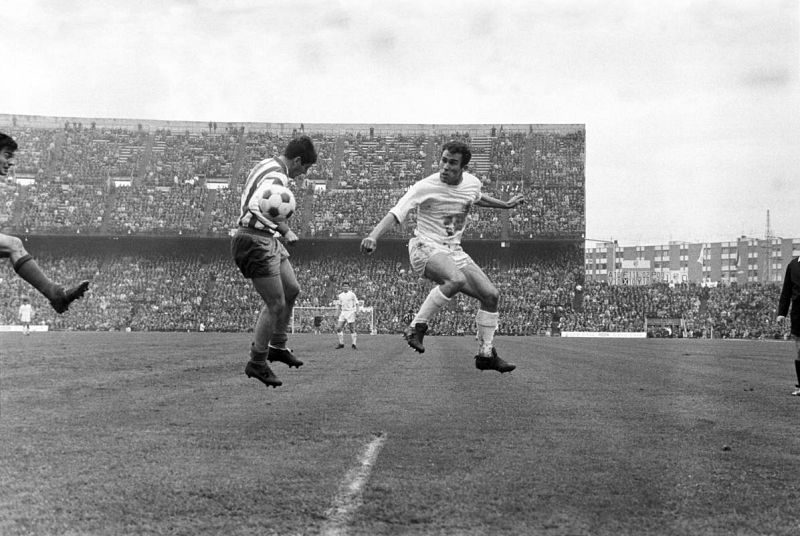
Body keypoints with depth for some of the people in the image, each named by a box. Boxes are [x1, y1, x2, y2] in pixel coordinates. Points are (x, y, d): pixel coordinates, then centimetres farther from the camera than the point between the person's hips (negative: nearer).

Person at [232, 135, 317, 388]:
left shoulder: (267, 165, 12)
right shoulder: (277, 178, -21)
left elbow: (247, 198, 26)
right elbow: (256, 206, -38)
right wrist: (284, 230, -31)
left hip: (267, 241, 11)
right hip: (256, 242, -11)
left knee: (292, 290, 17)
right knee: (276, 304, -7)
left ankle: (277, 347, 29)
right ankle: (257, 363, 4)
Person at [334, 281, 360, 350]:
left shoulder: (352, 294, -4)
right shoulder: (340, 295, 11)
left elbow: (356, 303, -3)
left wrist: (356, 311, -15)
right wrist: (339, 314, 17)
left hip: (350, 312, -5)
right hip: (343, 312, 5)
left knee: (352, 329, -4)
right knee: (338, 328, -3)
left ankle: (354, 344, 3)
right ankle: (341, 343, 6)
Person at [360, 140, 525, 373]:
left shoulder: (473, 182, 3)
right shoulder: (426, 187, -18)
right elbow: (395, 214, -25)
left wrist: (505, 205, 36)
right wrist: (373, 236, -41)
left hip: (454, 251, 7)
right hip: (426, 247, -7)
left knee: (491, 295, 0)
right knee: (456, 279, -37)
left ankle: (486, 354, 15)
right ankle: (416, 327, -23)